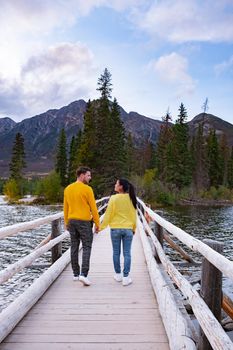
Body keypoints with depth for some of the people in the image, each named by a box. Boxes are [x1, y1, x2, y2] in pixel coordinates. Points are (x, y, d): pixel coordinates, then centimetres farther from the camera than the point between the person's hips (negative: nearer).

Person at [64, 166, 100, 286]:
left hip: (72, 221, 6)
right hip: (84, 222, -6)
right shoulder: (87, 189, -12)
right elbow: (93, 208, -11)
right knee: (86, 247, 1)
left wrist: (66, 222, 20)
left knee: (74, 247, 12)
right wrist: (97, 223, -3)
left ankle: (76, 274, 19)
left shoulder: (68, 189, 6)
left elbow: (66, 208, 11)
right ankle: (83, 274, -8)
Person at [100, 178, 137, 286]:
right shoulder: (131, 198, -1)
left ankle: (118, 275, 23)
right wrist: (134, 228, 19)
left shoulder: (113, 198, -10)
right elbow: (133, 215, 7)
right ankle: (126, 277, 6)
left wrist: (101, 226, 3)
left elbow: (108, 214, -7)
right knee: (127, 254, 5)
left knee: (116, 253, 12)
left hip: (115, 229, -1)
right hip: (128, 229, 2)